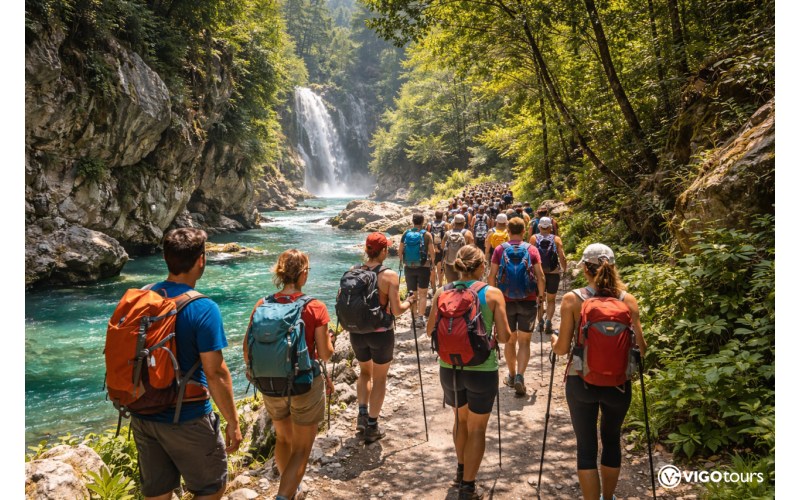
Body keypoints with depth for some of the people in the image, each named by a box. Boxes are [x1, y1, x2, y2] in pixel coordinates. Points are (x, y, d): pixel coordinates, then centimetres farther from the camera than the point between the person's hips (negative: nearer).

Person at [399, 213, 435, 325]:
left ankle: (414, 316, 21)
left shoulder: (406, 234, 0)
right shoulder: (427, 235, -8)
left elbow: (400, 252, 3)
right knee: (423, 294, 6)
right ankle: (420, 317, -1)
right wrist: (431, 262, 10)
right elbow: (432, 253, -9)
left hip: (409, 268, 3)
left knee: (413, 294, 15)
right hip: (423, 267, -3)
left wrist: (403, 261, 20)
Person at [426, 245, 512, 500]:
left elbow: (430, 331, 4)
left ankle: (462, 469, 45)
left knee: (460, 418, 27)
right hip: (482, 371, -3)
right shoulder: (492, 294, -11)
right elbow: (504, 337, -10)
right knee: (476, 428, 14)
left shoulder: (442, 293, -4)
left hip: (449, 368, 3)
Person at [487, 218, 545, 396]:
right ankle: (520, 376, -9)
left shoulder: (499, 249, -1)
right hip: (528, 301, -1)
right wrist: (541, 298, 5)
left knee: (510, 341, 15)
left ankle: (512, 376, 26)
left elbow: (492, 276, -2)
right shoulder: (532, 250, -2)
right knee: (524, 341, 7)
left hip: (506, 301, 1)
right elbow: (540, 277, -4)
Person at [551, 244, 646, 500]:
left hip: (581, 383, -2)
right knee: (611, 440, 24)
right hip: (618, 383, 3)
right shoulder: (628, 300, -6)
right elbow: (640, 348, -5)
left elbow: (562, 348, -10)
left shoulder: (571, 300, -11)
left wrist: (554, 340, 12)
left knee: (586, 448, 9)